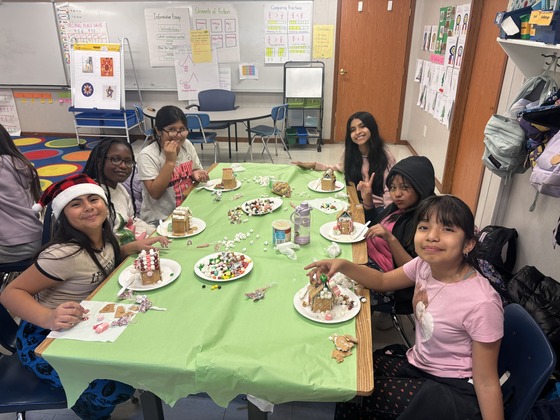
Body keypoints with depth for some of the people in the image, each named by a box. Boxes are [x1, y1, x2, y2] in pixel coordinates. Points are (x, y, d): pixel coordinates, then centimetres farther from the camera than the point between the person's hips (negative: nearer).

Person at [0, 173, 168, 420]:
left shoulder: (103, 235, -8)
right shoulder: (64, 254, -30)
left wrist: (133, 247, -5)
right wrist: (49, 317, -45)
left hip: (83, 325, 7)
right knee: (117, 388, -18)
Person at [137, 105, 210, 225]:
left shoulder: (187, 145, 1)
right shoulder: (147, 155, -15)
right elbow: (155, 193, -21)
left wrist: (196, 174, -7)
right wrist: (170, 161, -26)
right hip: (159, 220, -6)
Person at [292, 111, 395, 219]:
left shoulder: (386, 156, -12)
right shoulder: (349, 152, -1)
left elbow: (389, 191, -11)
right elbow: (339, 168, 20)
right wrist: (312, 165, 11)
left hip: (377, 208, -4)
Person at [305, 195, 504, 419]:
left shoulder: (482, 303, -28)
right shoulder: (425, 263, -9)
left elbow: (487, 382, -19)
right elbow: (383, 280, 7)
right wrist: (342, 265, -9)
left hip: (452, 391, -6)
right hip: (417, 366, 6)